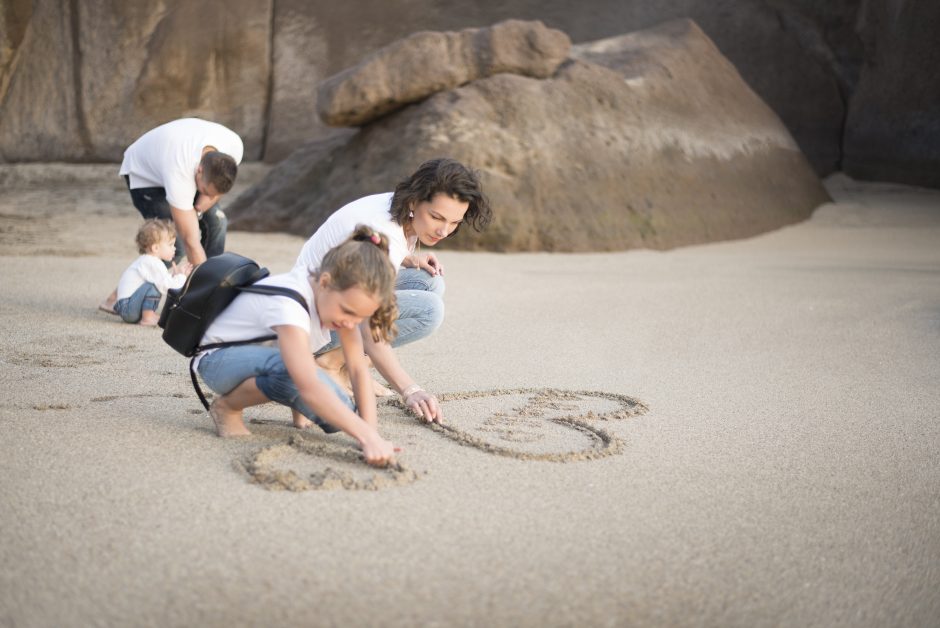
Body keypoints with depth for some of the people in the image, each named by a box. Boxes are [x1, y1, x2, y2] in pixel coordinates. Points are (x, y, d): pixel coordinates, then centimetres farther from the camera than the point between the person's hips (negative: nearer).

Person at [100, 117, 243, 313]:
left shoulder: (234, 146, -32)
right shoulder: (178, 172, -45)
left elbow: (219, 187, -6)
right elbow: (191, 241, -41)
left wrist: (197, 211, -19)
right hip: (144, 172, -6)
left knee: (216, 221, -10)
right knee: (176, 241, -21)